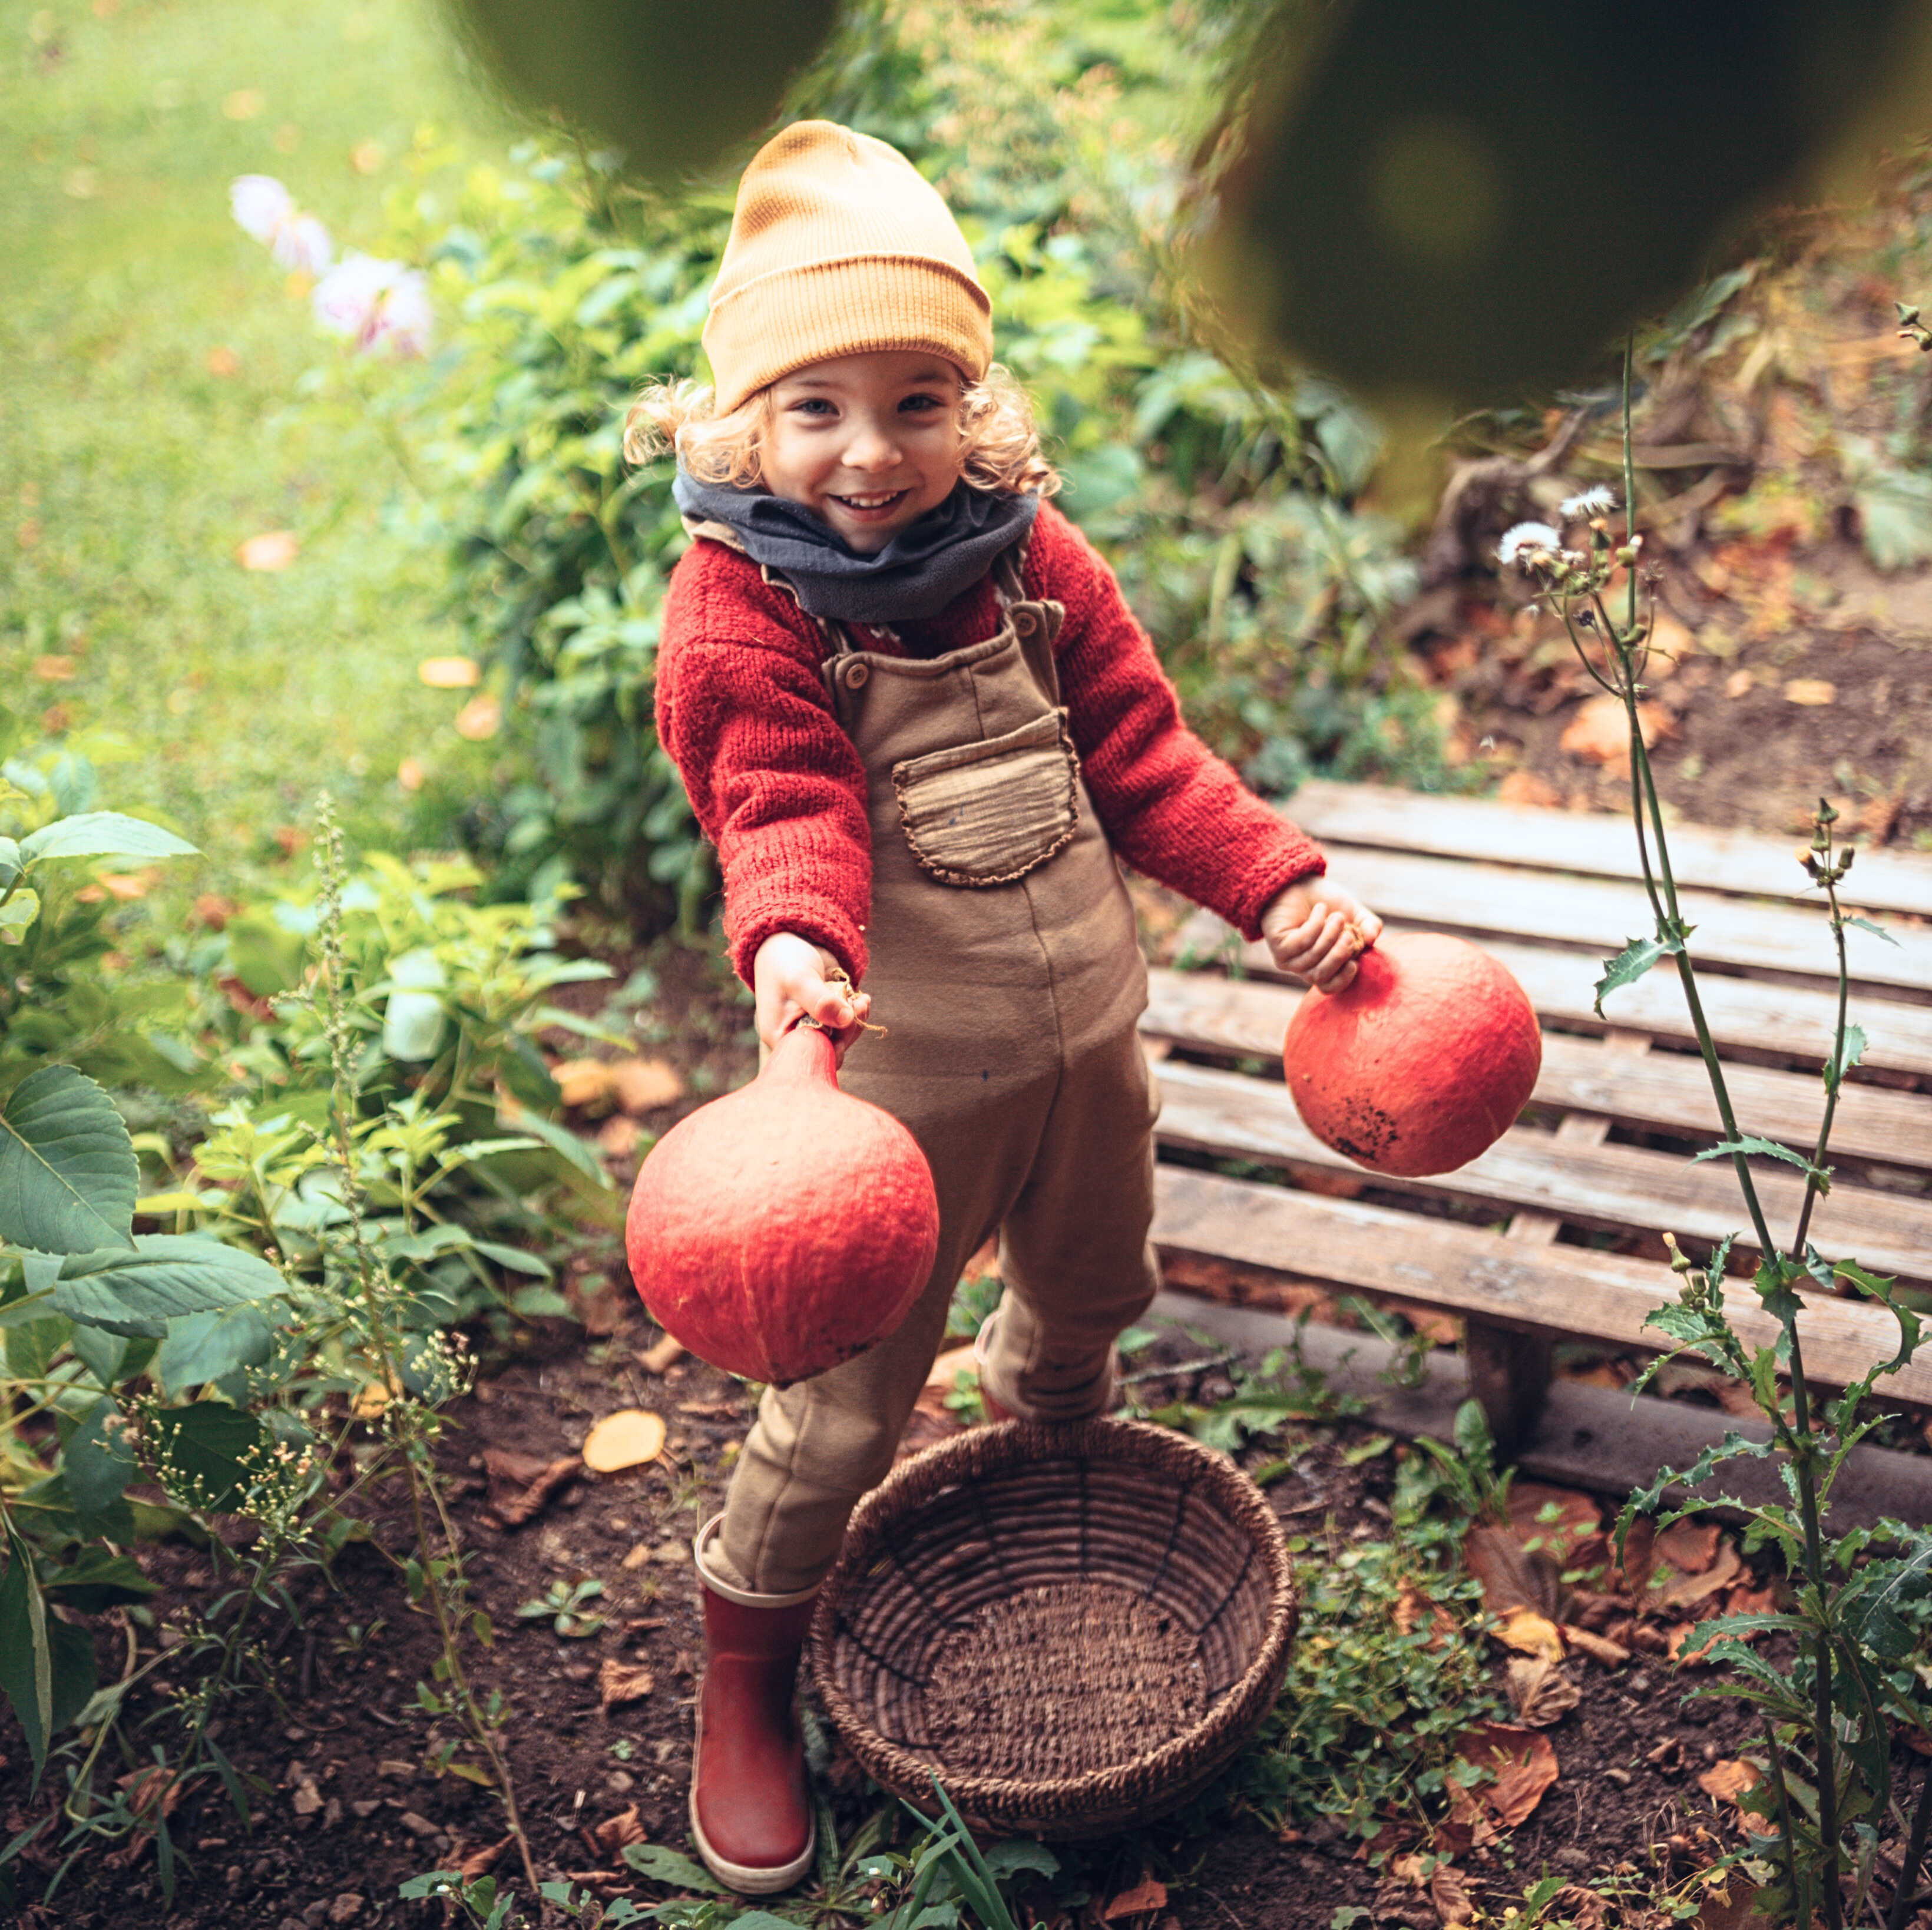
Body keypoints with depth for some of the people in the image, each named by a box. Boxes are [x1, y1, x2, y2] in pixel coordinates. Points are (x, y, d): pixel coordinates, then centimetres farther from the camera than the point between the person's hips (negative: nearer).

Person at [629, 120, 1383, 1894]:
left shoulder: (1030, 559, -1)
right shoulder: (744, 609, -17)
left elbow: (1144, 755, 2)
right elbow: (785, 810, -28)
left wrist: (1281, 881, -10)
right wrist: (791, 942, -49)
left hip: (1089, 1032, 6)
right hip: (904, 1076, -6)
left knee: (1093, 1295, 29)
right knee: (847, 1400, 5)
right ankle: (745, 1683, 31)